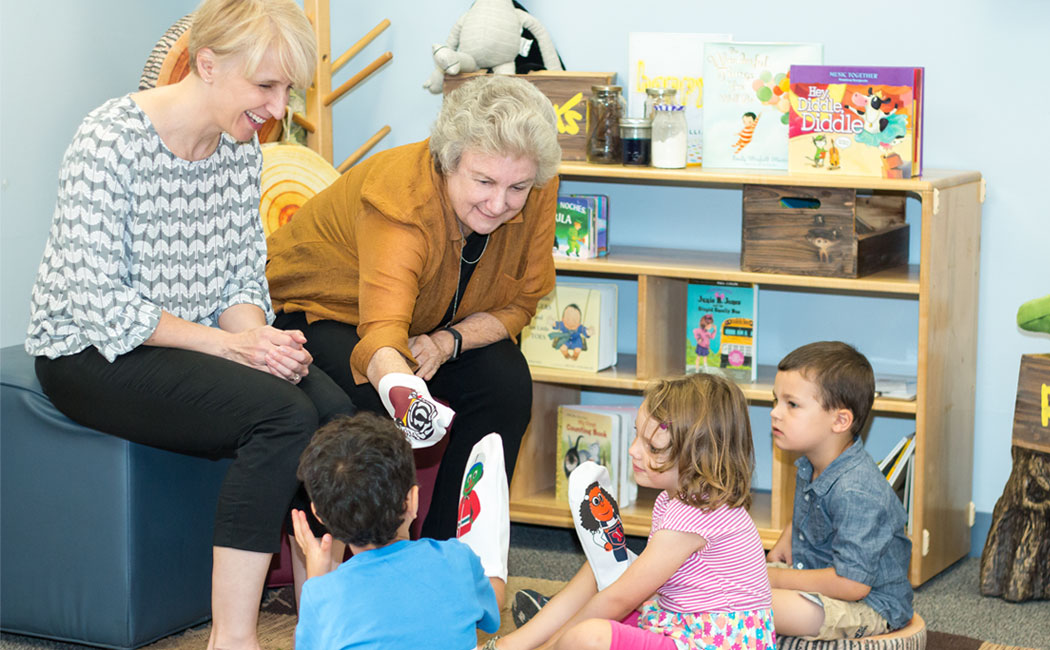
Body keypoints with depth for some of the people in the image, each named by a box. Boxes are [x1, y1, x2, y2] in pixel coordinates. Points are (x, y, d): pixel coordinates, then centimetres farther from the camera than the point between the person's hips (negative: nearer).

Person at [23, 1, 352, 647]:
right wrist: (228, 343, -22)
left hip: (195, 344, 7)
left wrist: (259, 336, -13)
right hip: (93, 353, -7)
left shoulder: (242, 146, 4)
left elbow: (244, 276, 10)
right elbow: (100, 302, -22)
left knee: (335, 410, -20)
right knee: (283, 414, -28)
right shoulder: (111, 141, -19)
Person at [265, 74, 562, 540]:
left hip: (430, 323, 5)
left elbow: (520, 302, -7)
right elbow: (382, 330, -52)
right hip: (317, 309, -5)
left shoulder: (535, 195, -21)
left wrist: (449, 341, -26)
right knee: (370, 407, -33)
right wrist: (404, 391, -75)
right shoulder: (402, 197, -38)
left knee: (507, 382, -19)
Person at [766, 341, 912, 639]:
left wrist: (777, 578, -22)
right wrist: (785, 543, 8)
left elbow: (852, 583, -31)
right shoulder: (809, 466, 2)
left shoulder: (855, 493, -28)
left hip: (869, 606, -10)